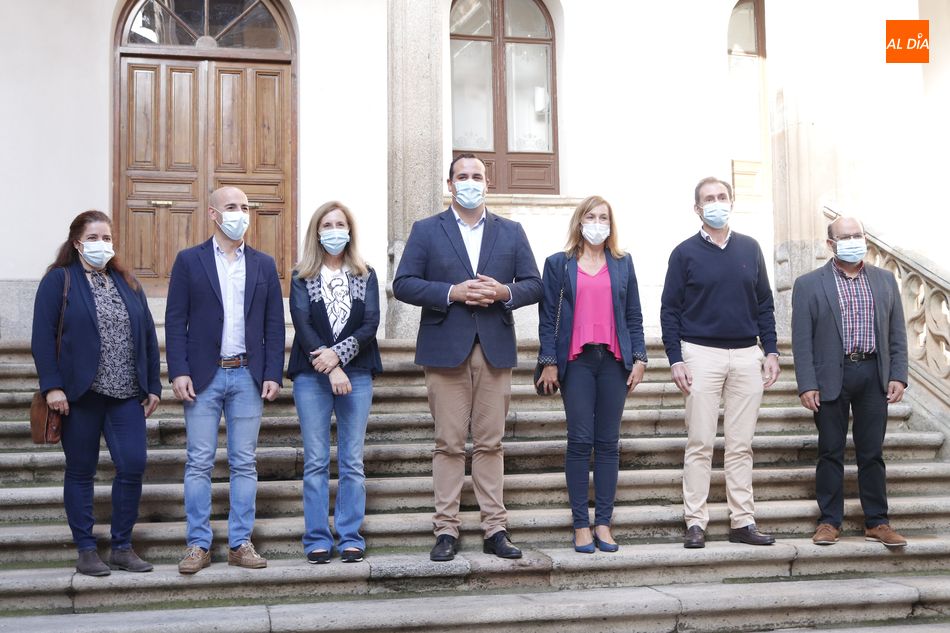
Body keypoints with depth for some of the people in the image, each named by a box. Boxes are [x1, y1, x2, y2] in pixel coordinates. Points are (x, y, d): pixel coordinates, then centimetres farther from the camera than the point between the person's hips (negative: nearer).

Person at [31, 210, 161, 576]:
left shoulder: (127, 283, 14)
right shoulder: (59, 280, 0)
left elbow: (147, 336, 14)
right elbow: (43, 336, -6)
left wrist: (153, 385, 9)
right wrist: (52, 385, -14)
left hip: (126, 394, 4)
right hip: (80, 393, -4)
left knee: (133, 466, -4)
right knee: (81, 472, 5)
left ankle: (122, 547, 10)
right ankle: (86, 550, 15)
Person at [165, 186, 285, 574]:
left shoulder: (264, 264, 11)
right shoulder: (189, 261, 4)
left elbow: (274, 324, 9)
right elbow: (175, 321, 0)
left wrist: (272, 375, 1)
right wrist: (178, 372, -9)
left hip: (247, 375, 2)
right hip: (203, 375, -2)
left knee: (244, 464, 5)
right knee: (199, 463, 0)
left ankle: (241, 543, 12)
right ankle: (198, 545, 7)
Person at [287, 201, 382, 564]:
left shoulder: (365, 276, 10)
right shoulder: (302, 278, 7)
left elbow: (370, 324, -1)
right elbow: (302, 324, -5)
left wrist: (338, 354, -15)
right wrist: (329, 368, -17)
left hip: (356, 374, 1)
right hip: (312, 376, -1)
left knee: (352, 462, 3)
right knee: (316, 462, 1)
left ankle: (351, 538, 9)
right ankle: (318, 539, 7)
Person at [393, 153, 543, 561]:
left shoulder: (511, 232, 14)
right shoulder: (426, 231, 7)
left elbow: (534, 285, 11)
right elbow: (403, 285, -1)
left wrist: (504, 292, -10)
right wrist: (452, 292, -13)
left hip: (496, 348, 2)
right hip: (445, 348, -2)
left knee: (491, 443, 5)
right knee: (449, 444, 0)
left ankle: (495, 530, 9)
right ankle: (446, 531, 5)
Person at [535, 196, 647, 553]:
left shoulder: (623, 263, 13)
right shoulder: (559, 264, 6)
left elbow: (634, 315, 13)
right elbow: (547, 316, 3)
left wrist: (639, 358, 5)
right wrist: (549, 362, -3)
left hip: (614, 361, 2)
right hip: (576, 361, -2)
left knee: (609, 443, 3)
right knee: (580, 441, -3)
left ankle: (603, 523, 9)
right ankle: (581, 525, 3)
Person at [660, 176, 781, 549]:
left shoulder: (750, 249, 11)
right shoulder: (685, 253, 2)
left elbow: (764, 305, 14)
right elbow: (669, 310, 1)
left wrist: (771, 351, 6)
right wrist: (675, 360, -7)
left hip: (747, 355, 3)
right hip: (702, 354, -3)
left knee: (741, 445, 5)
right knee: (700, 444, -2)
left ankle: (743, 522, 11)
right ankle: (695, 523, 3)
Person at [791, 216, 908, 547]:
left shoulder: (885, 280, 11)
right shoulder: (809, 284, 1)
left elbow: (897, 334, 11)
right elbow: (802, 340, -3)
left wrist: (898, 376, 2)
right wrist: (807, 385, -10)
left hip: (873, 375, 3)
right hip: (831, 377, -2)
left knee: (872, 453, 7)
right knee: (831, 452, 3)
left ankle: (877, 522, 15)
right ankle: (829, 521, 12)